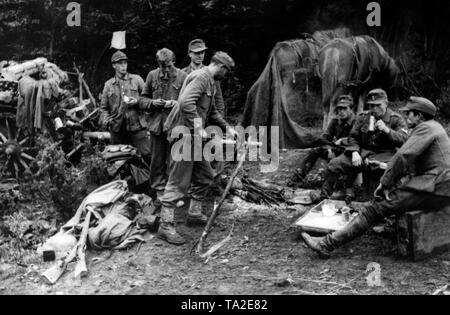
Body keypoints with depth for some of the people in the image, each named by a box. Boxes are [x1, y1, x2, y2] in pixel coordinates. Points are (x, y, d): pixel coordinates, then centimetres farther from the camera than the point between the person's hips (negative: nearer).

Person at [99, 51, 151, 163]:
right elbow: (103, 108, 14)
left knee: (148, 155, -10)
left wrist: (137, 101, -11)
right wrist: (106, 120, -4)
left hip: (136, 126, -2)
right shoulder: (108, 84, 13)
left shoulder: (136, 79, 9)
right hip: (117, 128, 2)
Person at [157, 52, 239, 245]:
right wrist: (198, 127, -26)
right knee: (179, 182, -8)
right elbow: (185, 102, -29)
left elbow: (212, 111, 29)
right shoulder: (201, 77, -14)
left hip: (194, 137, 10)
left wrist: (227, 128, 22)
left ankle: (194, 214, 30)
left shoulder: (210, 82, 19)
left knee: (205, 176, 17)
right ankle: (166, 226, -2)